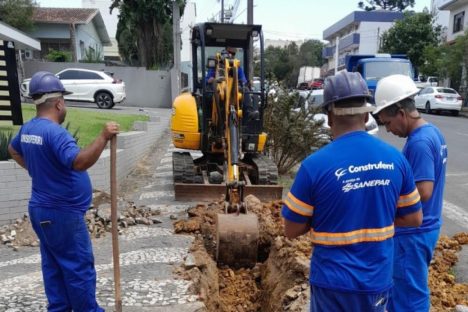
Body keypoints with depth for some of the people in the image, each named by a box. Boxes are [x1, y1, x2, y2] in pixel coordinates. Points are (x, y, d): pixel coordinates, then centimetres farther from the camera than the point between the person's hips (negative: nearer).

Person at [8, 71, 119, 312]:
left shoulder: (27, 129, 7)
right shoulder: (54, 132, -23)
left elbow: (13, 150, 28)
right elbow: (80, 162, -38)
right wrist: (104, 137, -37)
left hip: (42, 210, 10)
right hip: (62, 213, -10)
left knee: (54, 265, 18)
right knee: (79, 267, 2)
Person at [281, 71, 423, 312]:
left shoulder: (314, 165, -21)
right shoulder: (396, 158, -8)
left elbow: (291, 231, -12)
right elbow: (414, 219, 4)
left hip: (334, 282, -3)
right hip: (378, 281, 4)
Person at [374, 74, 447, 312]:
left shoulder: (419, 142, -23)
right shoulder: (432, 133, 7)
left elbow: (423, 192, -26)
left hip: (412, 233, -10)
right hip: (422, 228, 10)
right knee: (400, 289, 23)